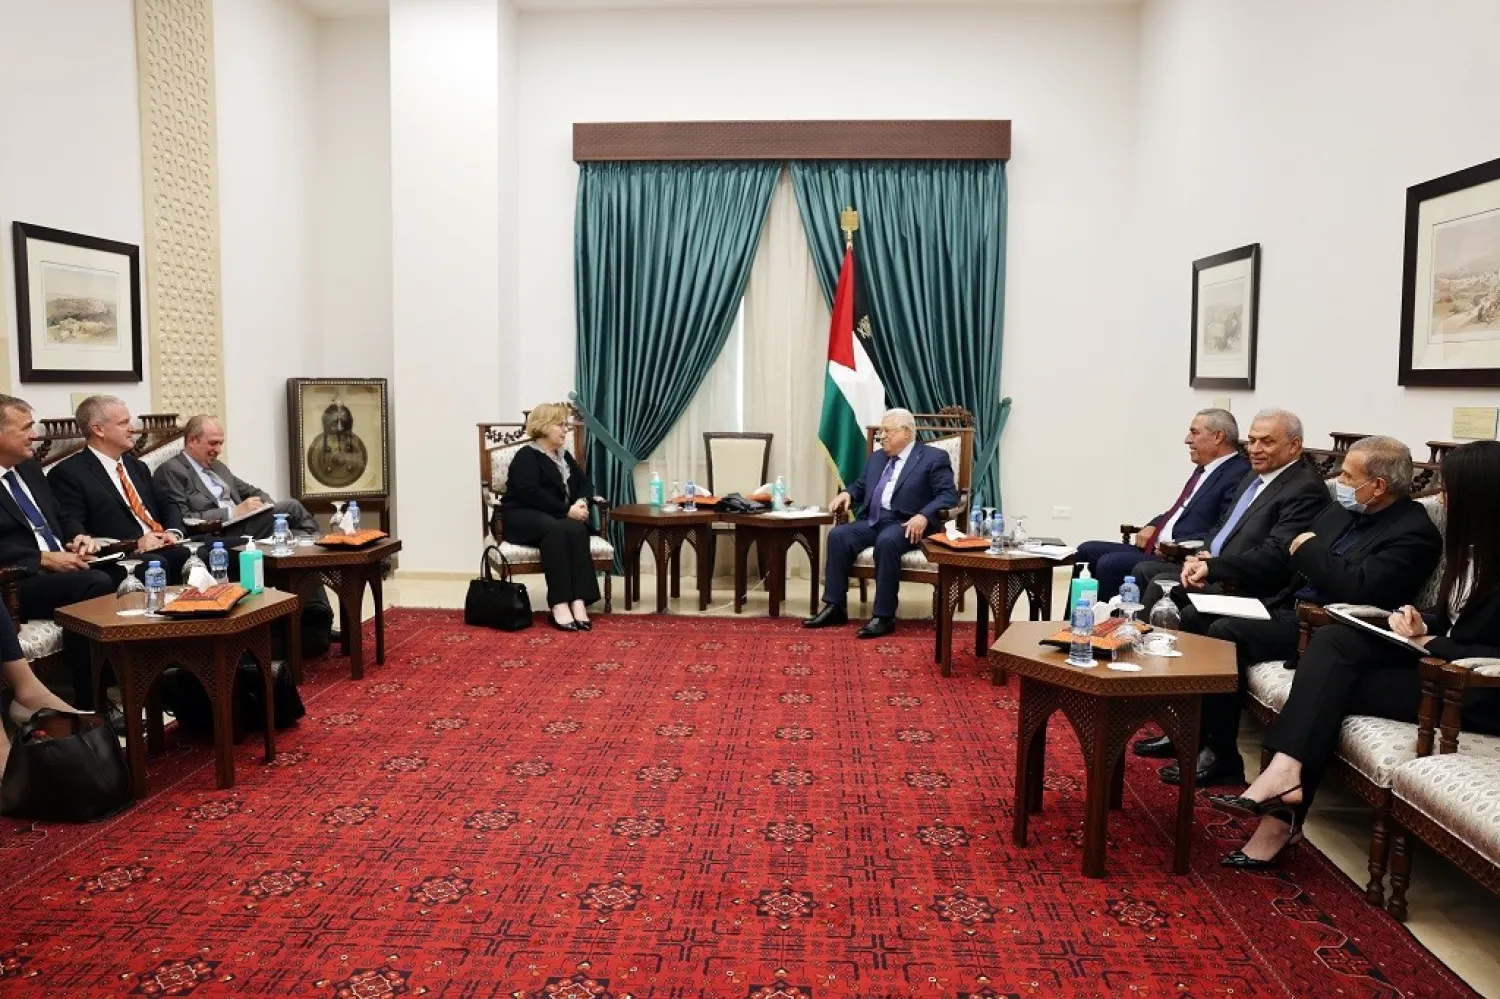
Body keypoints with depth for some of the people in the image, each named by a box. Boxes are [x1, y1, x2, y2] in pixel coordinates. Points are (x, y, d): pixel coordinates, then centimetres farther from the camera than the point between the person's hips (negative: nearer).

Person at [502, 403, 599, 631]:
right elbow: (530, 493, -19)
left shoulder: (564, 456, 19)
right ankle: (559, 604, -42)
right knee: (556, 529, -38)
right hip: (522, 517, -6)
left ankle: (579, 601, -40)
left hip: (558, 518, 6)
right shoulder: (526, 456, -4)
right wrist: (566, 510, -22)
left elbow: (585, 482, 15)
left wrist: (582, 501, -9)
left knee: (577, 529, -30)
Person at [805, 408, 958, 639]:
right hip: (872, 521, 6)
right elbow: (861, 486, 28)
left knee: (887, 542, -37)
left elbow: (949, 495, -8)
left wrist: (923, 516, -25)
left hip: (905, 524, -6)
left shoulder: (934, 458, 1)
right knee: (838, 535, -20)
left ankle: (884, 616, -31)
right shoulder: (877, 457, 22)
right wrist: (847, 493, 3)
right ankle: (835, 607, -16)